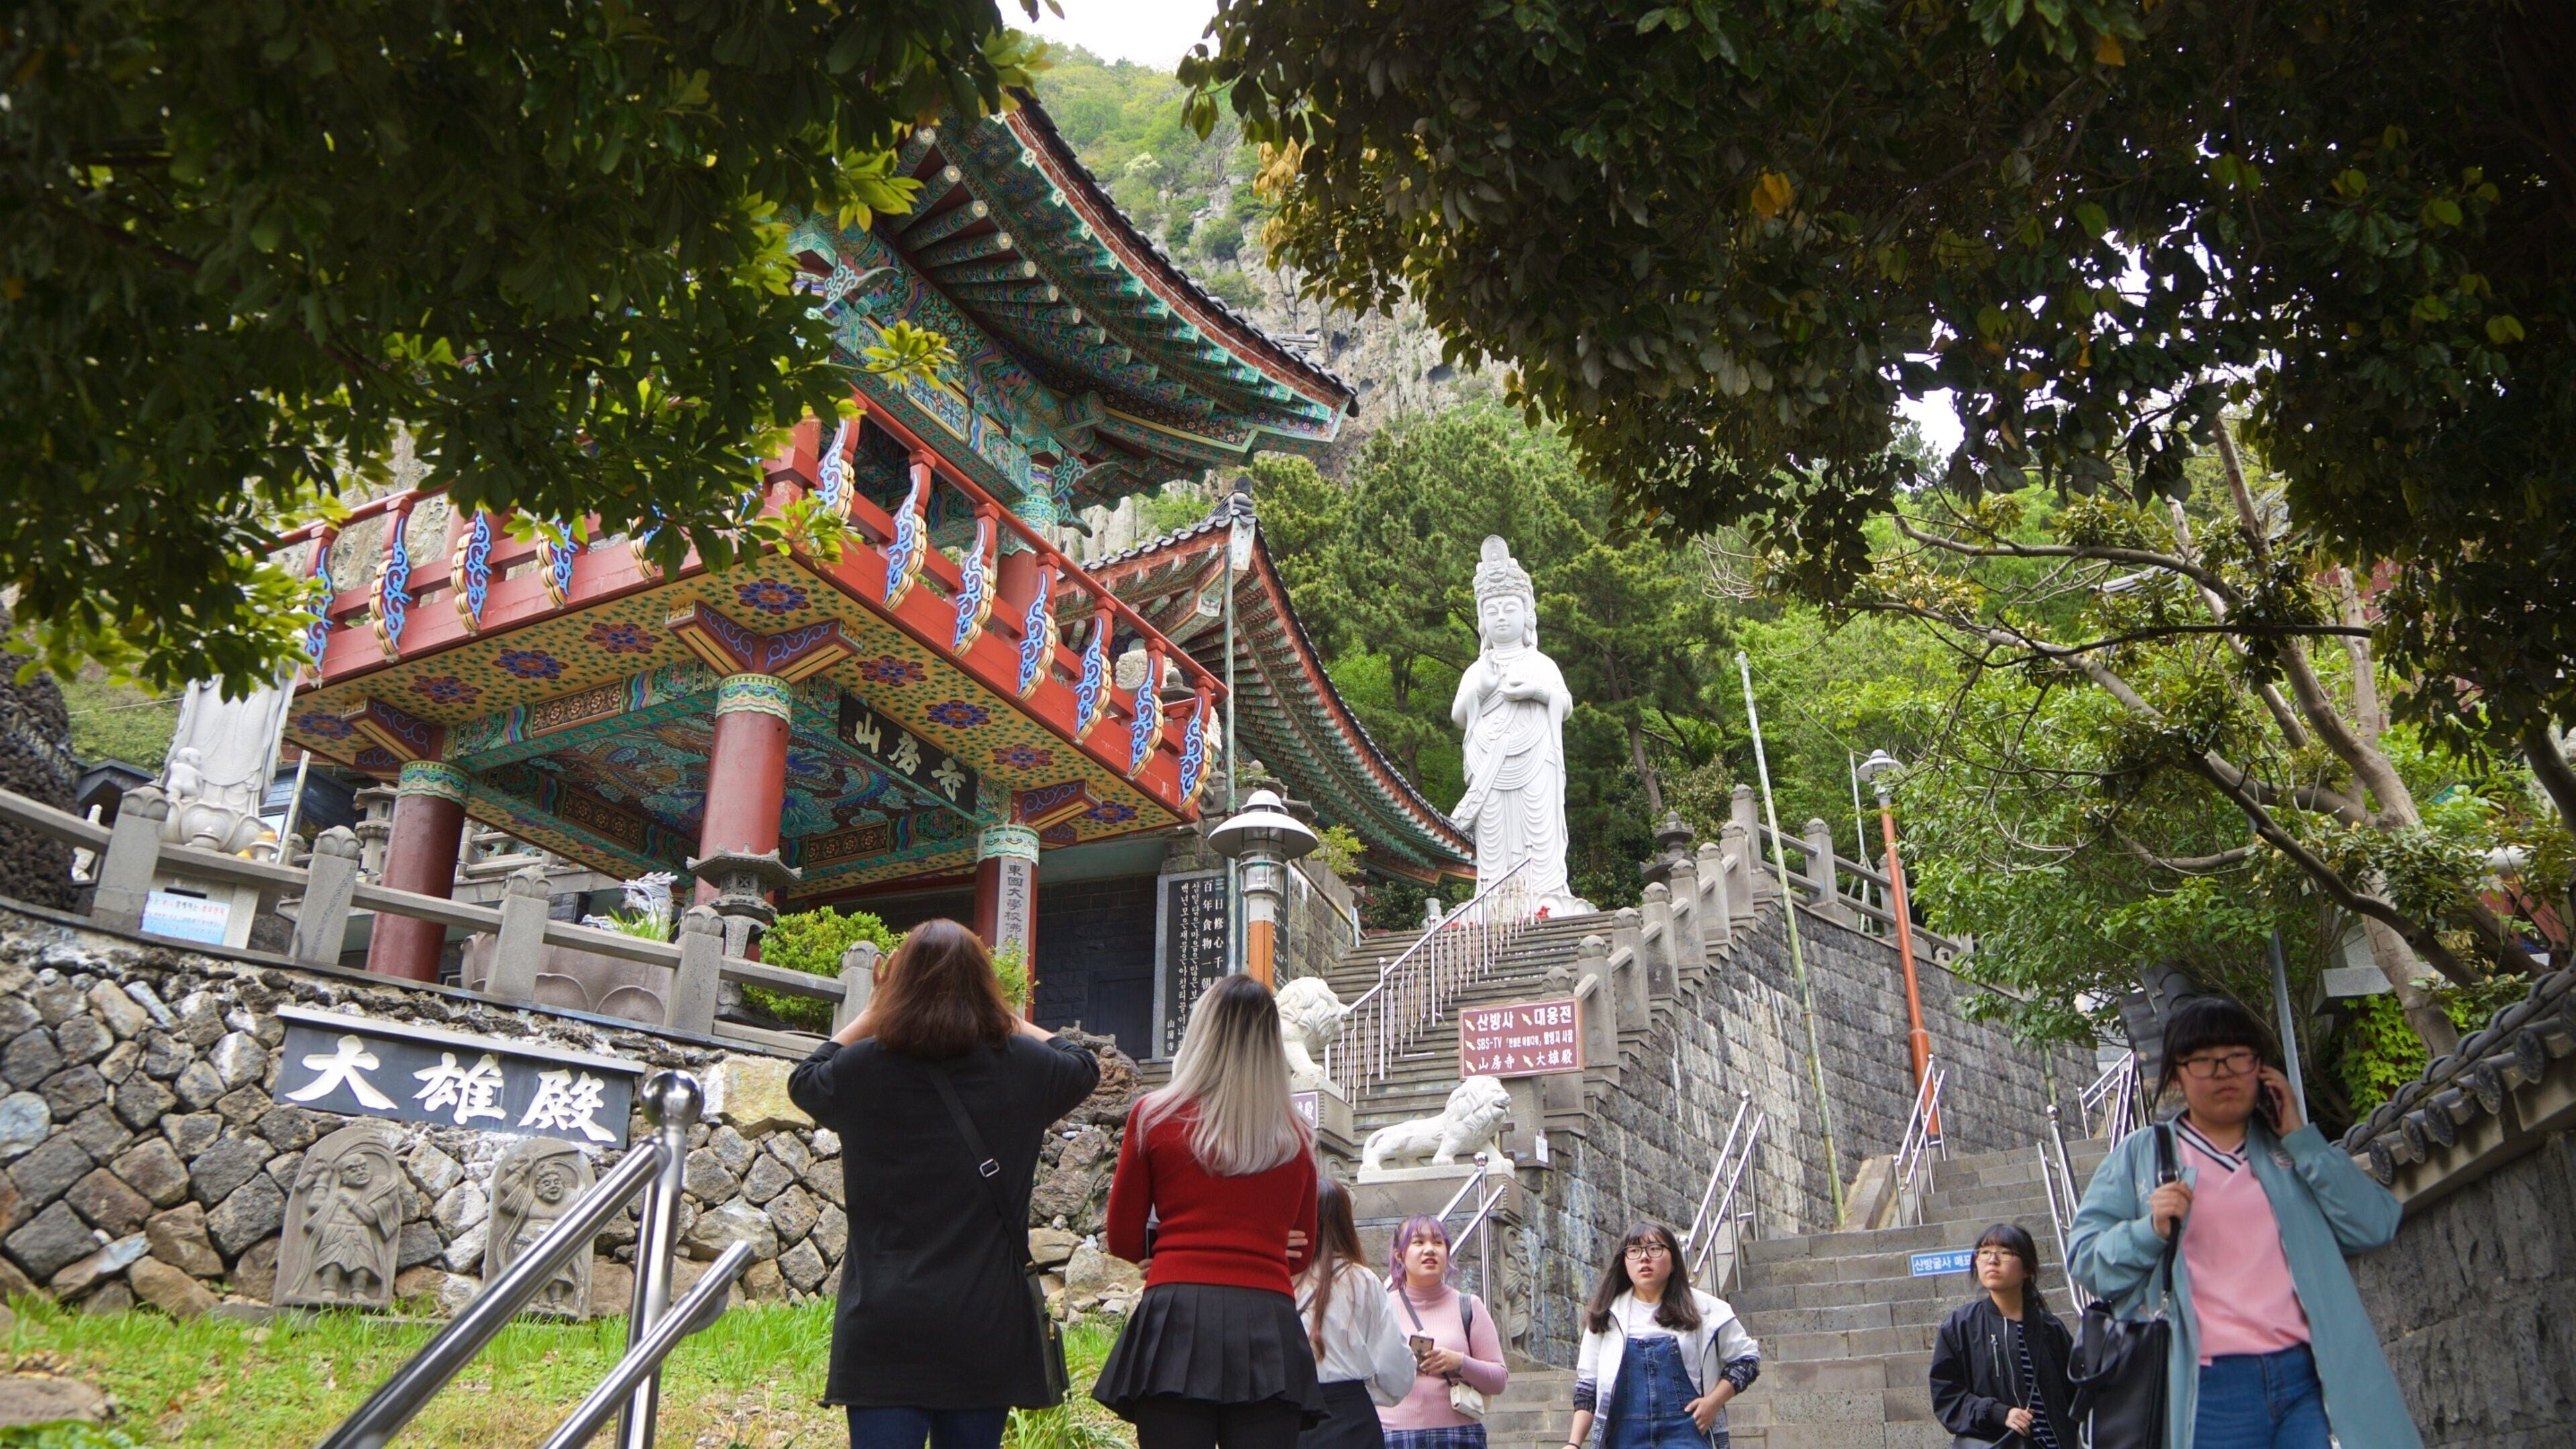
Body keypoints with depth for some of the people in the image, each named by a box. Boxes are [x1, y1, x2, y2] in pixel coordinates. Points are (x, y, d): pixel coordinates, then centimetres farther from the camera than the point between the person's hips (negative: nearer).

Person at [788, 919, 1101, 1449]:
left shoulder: (863, 1070, -4)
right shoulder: (1021, 1068, -3)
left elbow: (804, 1079, 20)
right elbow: (1085, 1066, 21)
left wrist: (874, 1008, 22)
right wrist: (995, 1010, 21)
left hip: (884, 1331, -1)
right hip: (987, 1331, 1)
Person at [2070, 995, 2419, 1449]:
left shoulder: (2293, 1148, 19)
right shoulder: (2140, 1155, 12)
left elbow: (2376, 1227, 5)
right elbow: (2085, 1258, 6)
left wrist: (2300, 1136, 1)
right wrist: (2149, 1231, -13)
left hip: (2314, 1378, 2)